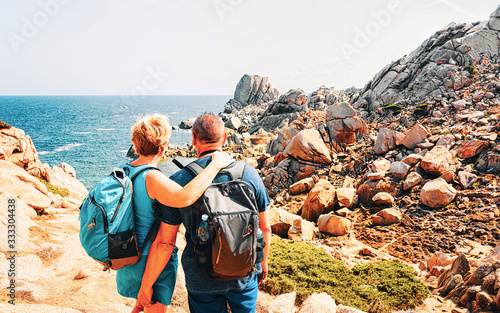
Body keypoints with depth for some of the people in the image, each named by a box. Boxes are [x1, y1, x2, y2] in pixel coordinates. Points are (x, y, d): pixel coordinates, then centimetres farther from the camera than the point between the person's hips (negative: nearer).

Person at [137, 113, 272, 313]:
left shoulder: (179, 182, -15)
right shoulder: (249, 174, -11)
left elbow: (164, 243, -12)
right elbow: (265, 229, -3)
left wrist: (145, 286, 1)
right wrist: (263, 263, 15)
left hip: (202, 280, -1)